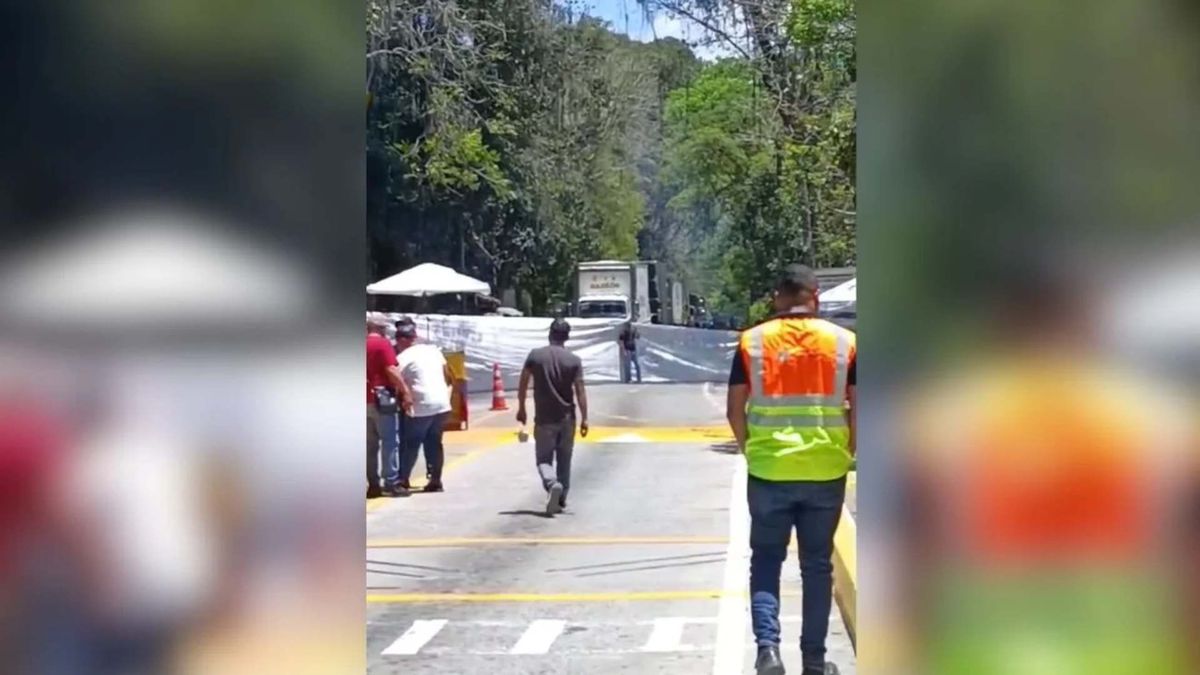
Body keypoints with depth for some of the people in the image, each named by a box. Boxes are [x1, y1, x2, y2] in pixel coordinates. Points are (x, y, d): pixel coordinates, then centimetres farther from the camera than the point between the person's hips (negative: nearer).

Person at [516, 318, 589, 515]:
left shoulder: (535, 355, -3)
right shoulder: (574, 360, -4)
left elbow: (523, 384, 0)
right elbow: (580, 391, -7)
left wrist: (521, 408, 12)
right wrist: (584, 418, -3)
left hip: (544, 418, -1)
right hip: (567, 418, 1)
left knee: (544, 459, 5)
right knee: (564, 461, 14)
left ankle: (552, 484, -24)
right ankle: (561, 499, 19)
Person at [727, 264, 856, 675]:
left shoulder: (752, 342, -1)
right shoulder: (843, 341, -1)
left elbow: (735, 410, 0)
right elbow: (857, 408, -1)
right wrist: (846, 454, 13)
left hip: (768, 471, 0)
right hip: (826, 472, 0)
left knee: (765, 561, 13)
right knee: (817, 565, 12)